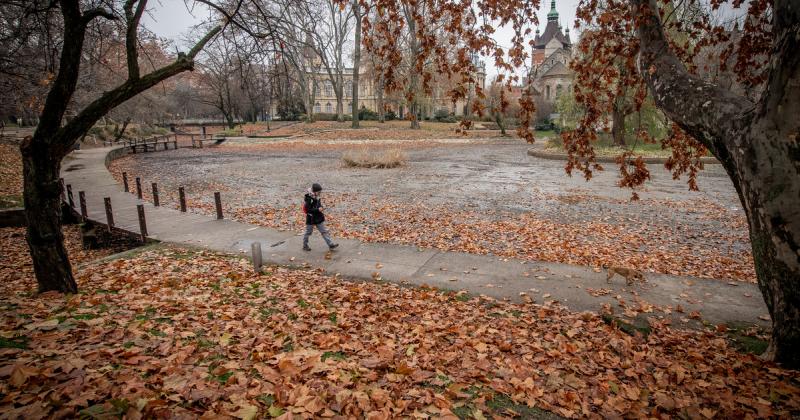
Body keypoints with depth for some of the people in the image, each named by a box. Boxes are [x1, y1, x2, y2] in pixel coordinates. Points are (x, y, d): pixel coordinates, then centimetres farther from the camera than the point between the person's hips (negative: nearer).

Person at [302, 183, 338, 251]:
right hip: (311, 219, -7)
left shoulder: (318, 198, 4)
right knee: (308, 232, 10)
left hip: (319, 218, 7)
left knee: (324, 231, 6)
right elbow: (308, 210, -27)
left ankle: (331, 245, 7)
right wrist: (318, 209, -27)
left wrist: (320, 208, -3)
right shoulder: (308, 199, -22)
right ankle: (305, 246, 26)